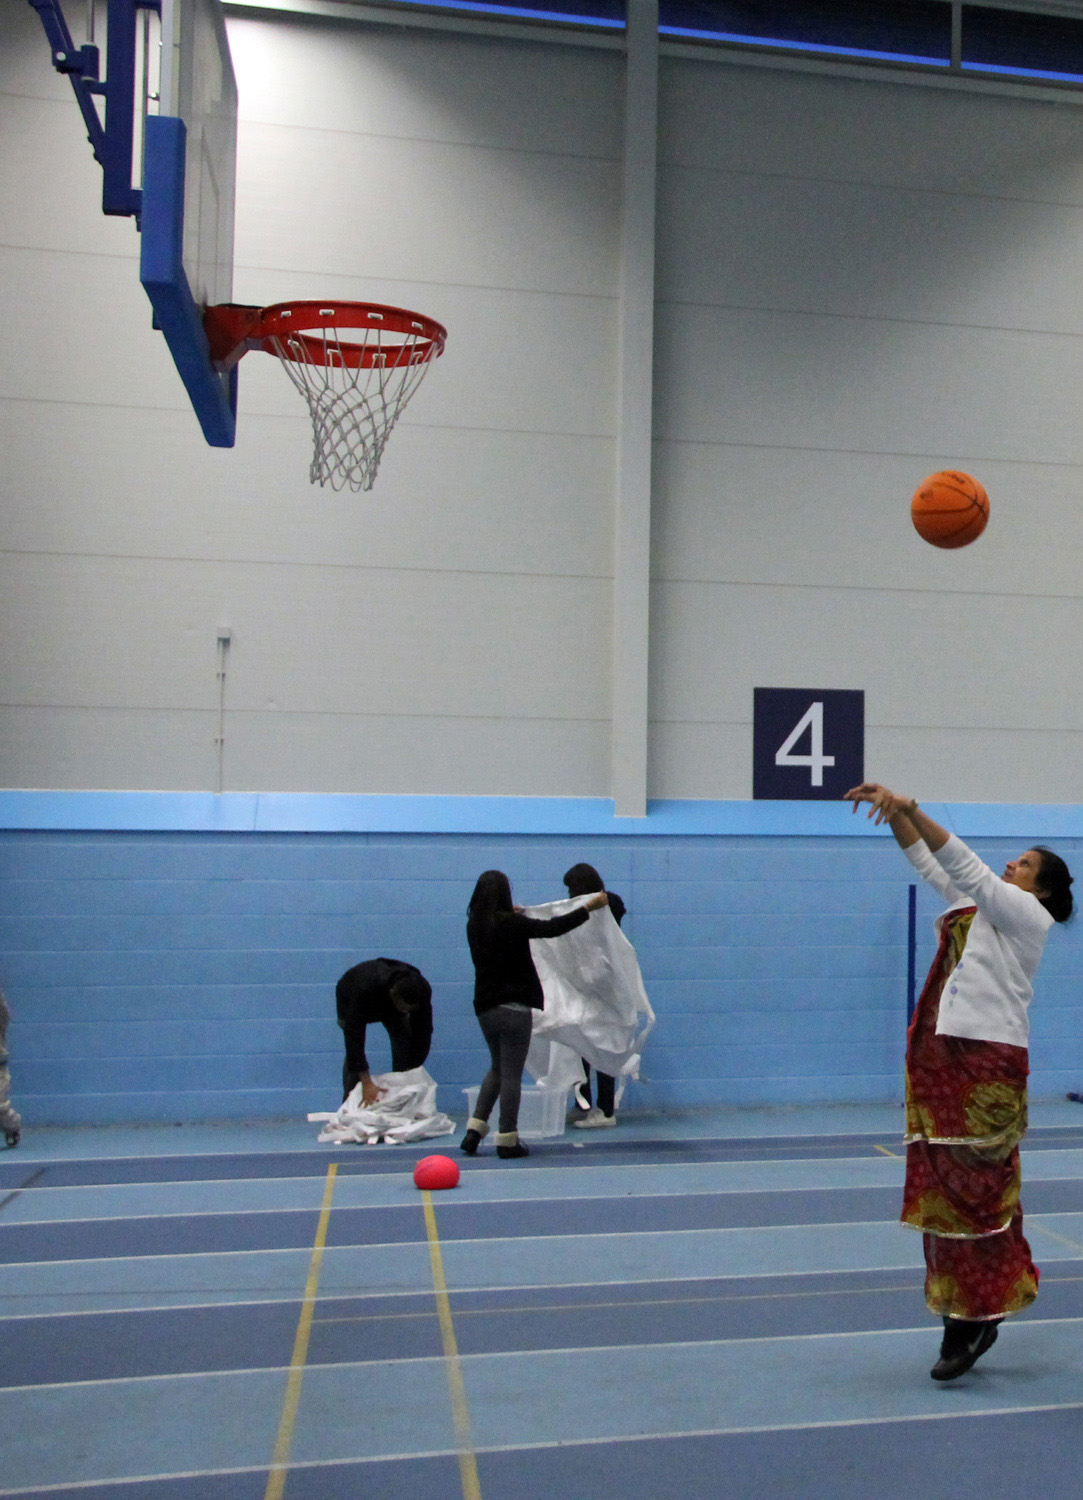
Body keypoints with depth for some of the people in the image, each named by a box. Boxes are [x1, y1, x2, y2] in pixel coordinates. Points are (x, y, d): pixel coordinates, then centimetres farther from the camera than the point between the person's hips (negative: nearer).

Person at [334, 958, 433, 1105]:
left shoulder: (422, 990, -36)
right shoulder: (366, 990, -47)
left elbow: (422, 1033, -24)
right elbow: (354, 1037, -44)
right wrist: (367, 1084, -46)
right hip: (350, 998, -3)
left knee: (404, 1044, -14)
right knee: (353, 1051, -19)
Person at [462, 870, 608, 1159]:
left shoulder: (474, 926, 4)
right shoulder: (511, 924, -16)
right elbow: (553, 928, -14)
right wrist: (589, 908, -4)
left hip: (485, 1007, 7)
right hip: (513, 1007, -7)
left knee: (498, 1068, 21)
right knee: (512, 1073, 2)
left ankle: (474, 1129, 13)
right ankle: (507, 1140, 7)